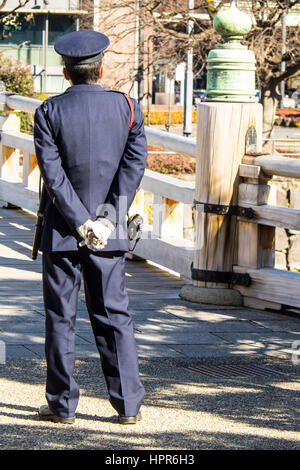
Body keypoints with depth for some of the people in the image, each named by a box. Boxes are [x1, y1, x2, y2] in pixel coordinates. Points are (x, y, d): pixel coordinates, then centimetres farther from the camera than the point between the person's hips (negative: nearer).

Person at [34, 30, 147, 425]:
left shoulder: (49, 112, -5)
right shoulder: (127, 107, 1)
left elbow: (53, 174, -13)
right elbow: (134, 165, -7)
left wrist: (82, 224, -12)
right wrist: (107, 219, -9)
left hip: (62, 231, -2)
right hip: (111, 235, 2)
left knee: (60, 317, 5)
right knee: (114, 315, 8)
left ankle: (62, 404, 8)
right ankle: (129, 404, 6)